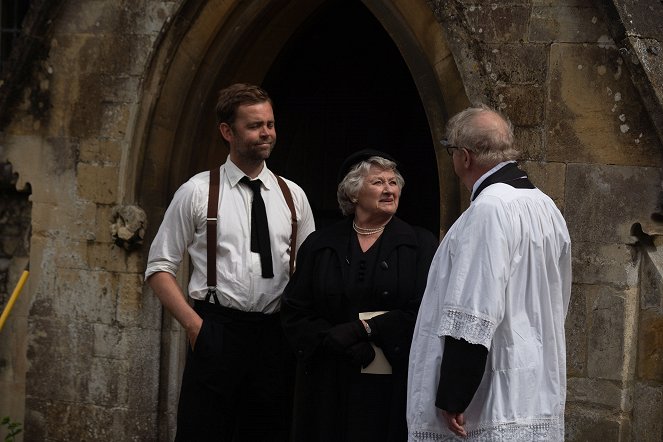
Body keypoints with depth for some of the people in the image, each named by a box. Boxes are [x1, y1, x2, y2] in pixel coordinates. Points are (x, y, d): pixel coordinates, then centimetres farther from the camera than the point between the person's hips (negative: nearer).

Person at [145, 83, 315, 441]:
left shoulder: (294, 196, 11)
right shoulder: (197, 192, 0)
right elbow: (159, 267, 2)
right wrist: (192, 322, -9)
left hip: (275, 339, 3)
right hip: (216, 331, -3)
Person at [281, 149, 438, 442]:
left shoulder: (421, 245, 5)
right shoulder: (320, 245, 10)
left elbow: (424, 311, -7)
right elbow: (294, 311, 4)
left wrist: (362, 329, -14)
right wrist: (333, 341, -13)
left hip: (395, 383, -1)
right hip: (330, 385, 1)